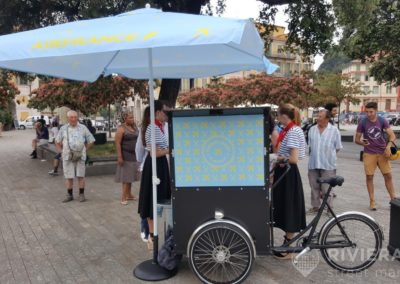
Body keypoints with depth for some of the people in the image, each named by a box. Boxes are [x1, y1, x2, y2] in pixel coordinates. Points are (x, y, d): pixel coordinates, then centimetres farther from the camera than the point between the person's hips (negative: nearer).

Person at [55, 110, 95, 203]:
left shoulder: (83, 128, 2)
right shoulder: (63, 129, 6)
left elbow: (91, 141, 8)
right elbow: (57, 141, 17)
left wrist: (84, 149, 4)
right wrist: (61, 151, 8)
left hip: (80, 156, -1)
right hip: (67, 156, 1)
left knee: (81, 176, 2)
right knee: (68, 177, 5)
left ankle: (81, 194, 12)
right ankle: (69, 195, 16)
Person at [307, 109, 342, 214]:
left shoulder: (334, 130, -5)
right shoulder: (312, 129, 6)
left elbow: (337, 148, 1)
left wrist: (327, 153, 4)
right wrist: (314, 154, 11)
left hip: (328, 164, -4)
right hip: (313, 163, 4)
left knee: (326, 188, 1)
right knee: (314, 186, 11)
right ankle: (315, 206, 23)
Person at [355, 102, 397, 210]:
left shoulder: (382, 121, -2)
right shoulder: (362, 122, -6)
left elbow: (392, 135, -6)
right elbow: (356, 139, -2)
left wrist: (388, 146, -23)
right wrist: (362, 142, -24)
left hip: (382, 153, 1)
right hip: (369, 154, -1)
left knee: (388, 176, 4)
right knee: (369, 177, 2)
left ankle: (393, 199, 15)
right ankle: (372, 201, 11)